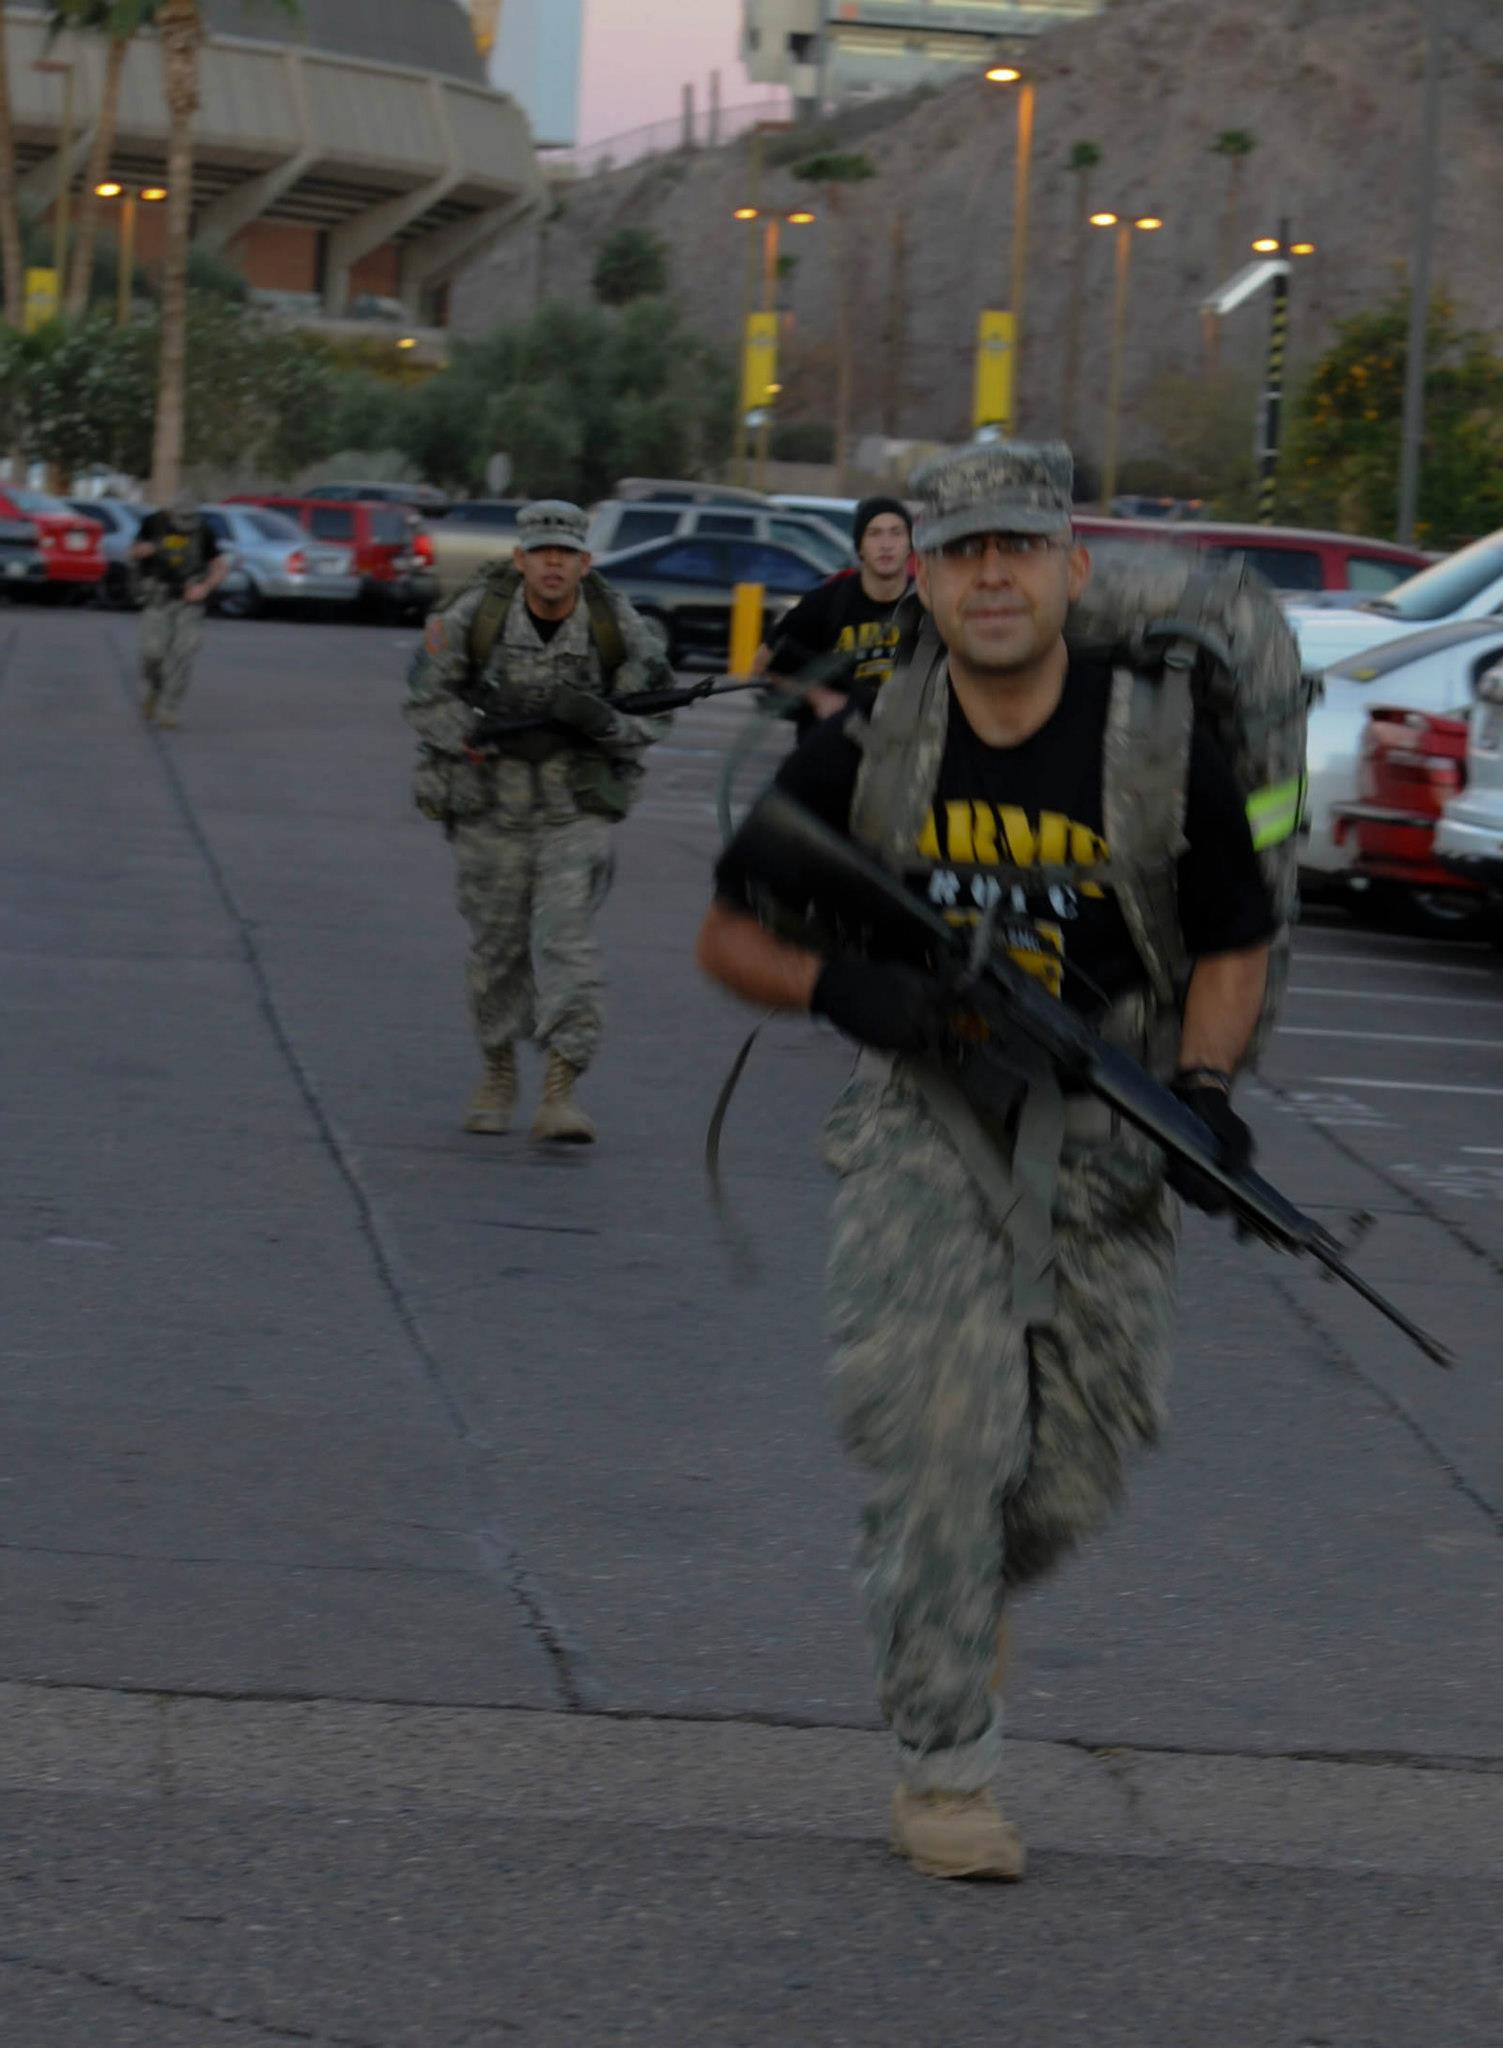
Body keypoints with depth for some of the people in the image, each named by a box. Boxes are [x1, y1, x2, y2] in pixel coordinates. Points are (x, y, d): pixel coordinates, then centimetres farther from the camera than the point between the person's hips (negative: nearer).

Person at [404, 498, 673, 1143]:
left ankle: (559, 1092, -15)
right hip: (490, 808, 1)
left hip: (577, 811, -1)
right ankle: (498, 1072, 34)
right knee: (496, 947, 12)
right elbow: (425, 701, -3)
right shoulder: (474, 616, -11)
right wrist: (487, 733, -20)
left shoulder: (615, 625, -8)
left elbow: (653, 714, -1)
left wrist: (603, 720, -22)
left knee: (567, 940, -14)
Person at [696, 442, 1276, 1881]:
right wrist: (843, 991, -16)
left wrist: (1203, 1085, -11)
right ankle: (944, 1765, -3)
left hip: (1101, 1132, 1)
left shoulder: (1158, 750, -5)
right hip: (925, 1124, -1)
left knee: (1086, 1444, 2)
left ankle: (964, 1596, 37)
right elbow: (730, 936, 5)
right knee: (937, 1424, -15)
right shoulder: (862, 754, -5)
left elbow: (1233, 944, 7)